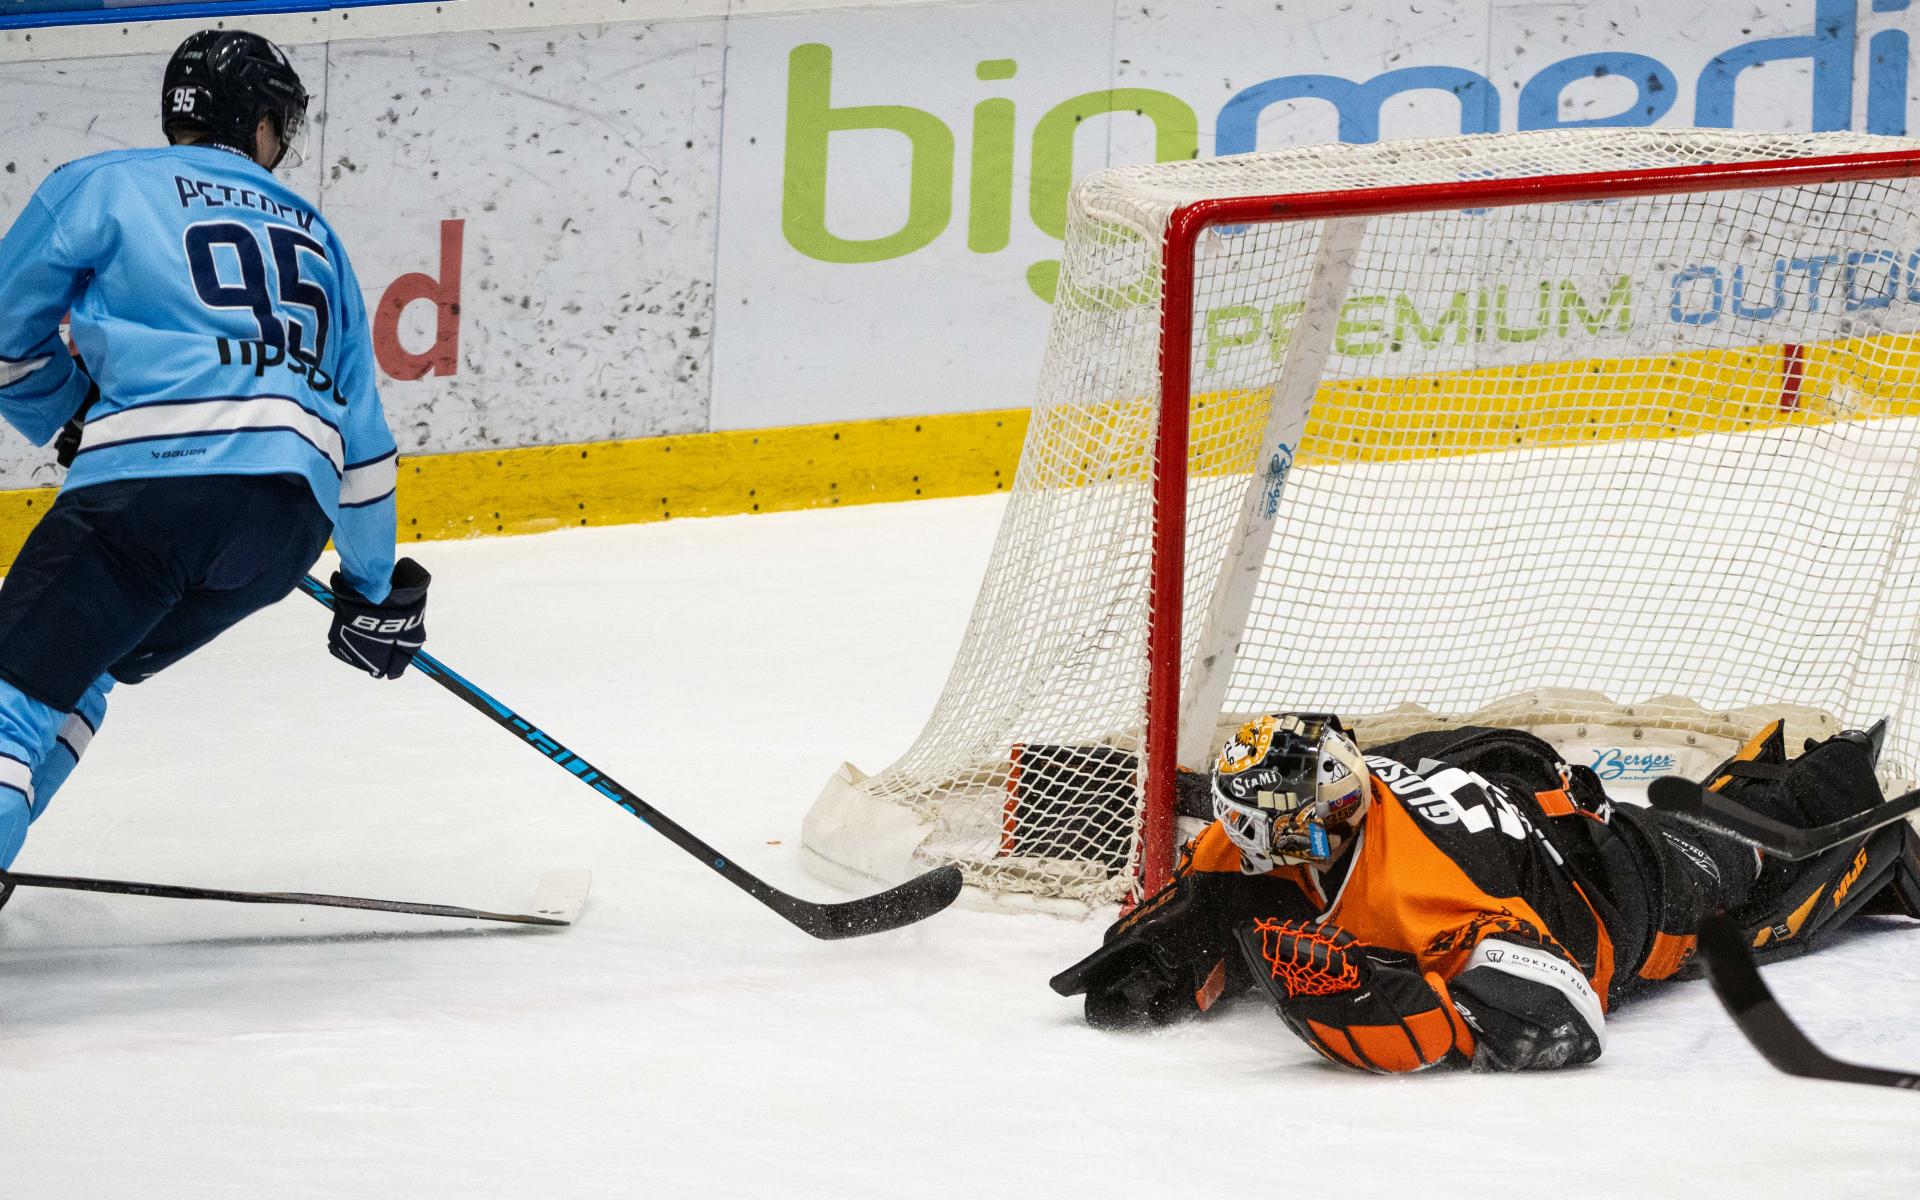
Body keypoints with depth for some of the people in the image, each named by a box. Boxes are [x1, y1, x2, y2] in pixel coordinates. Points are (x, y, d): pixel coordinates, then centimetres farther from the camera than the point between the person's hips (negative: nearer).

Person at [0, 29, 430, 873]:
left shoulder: (101, 187, 16)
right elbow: (360, 432, 28)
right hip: (296, 513, 5)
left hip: (154, 477, -5)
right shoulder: (312, 235, 29)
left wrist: (78, 423, 30)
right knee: (80, 670, 23)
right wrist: (374, 590, 36)